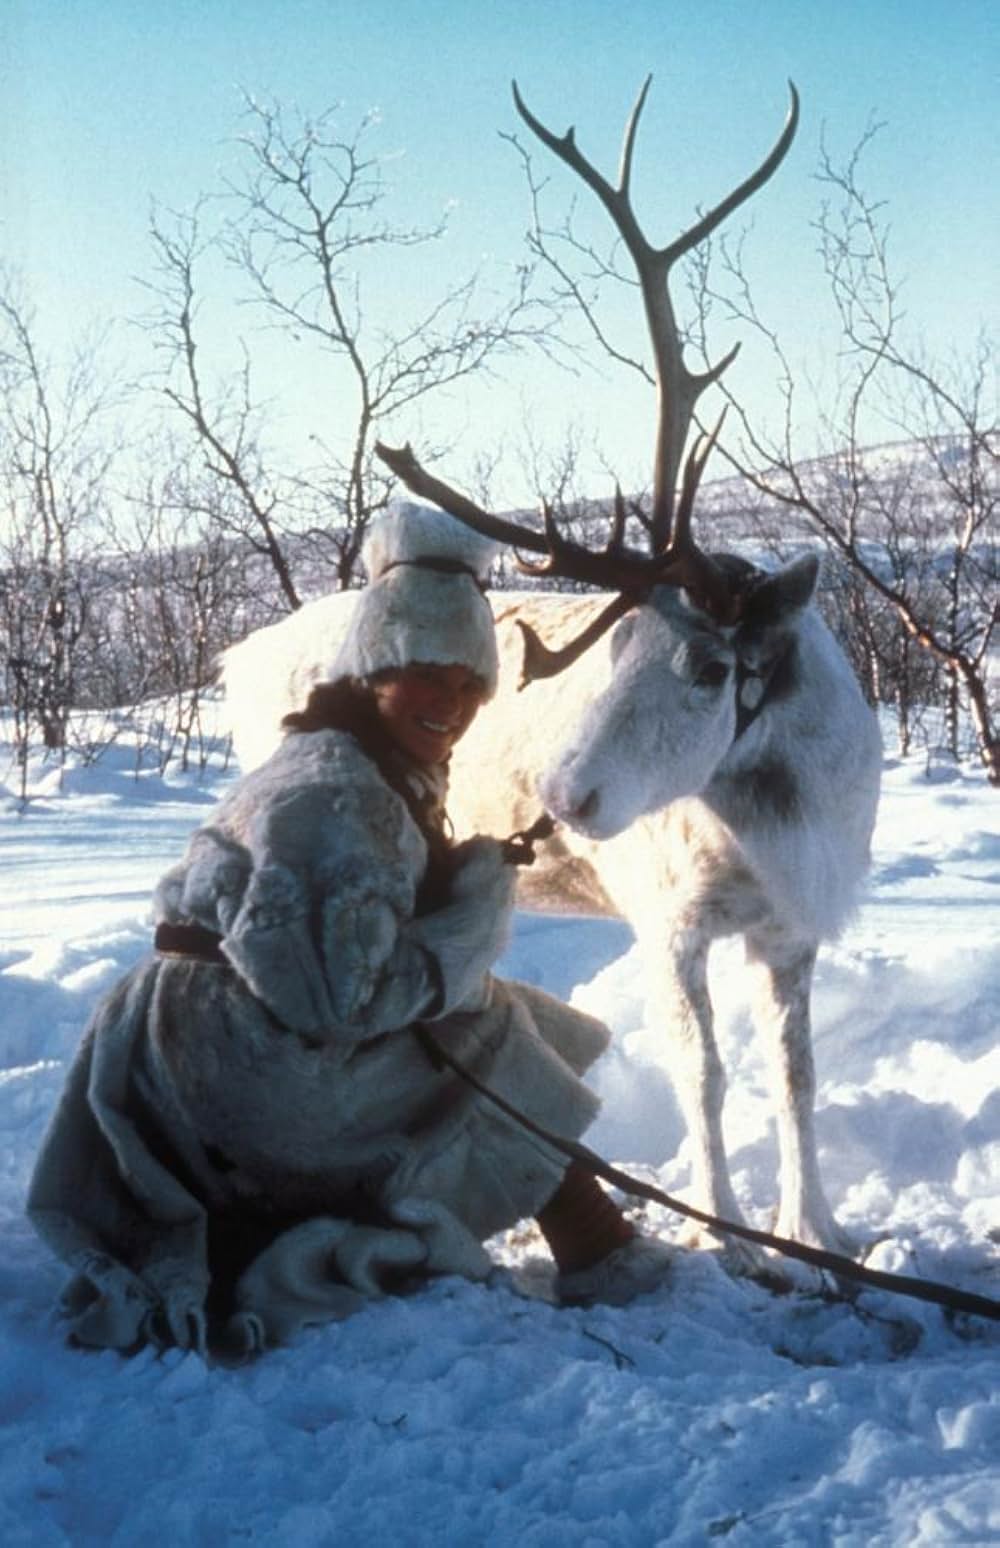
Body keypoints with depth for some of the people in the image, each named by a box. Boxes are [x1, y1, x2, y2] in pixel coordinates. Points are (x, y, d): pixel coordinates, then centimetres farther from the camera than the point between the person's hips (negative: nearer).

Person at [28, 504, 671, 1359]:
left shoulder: (386, 775, 9)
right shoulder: (337, 792, -21)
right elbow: (337, 994, -27)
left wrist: (471, 886, -7)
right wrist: (475, 922, -16)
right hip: (261, 1074, -9)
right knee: (491, 1035, -2)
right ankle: (594, 1250, 8)